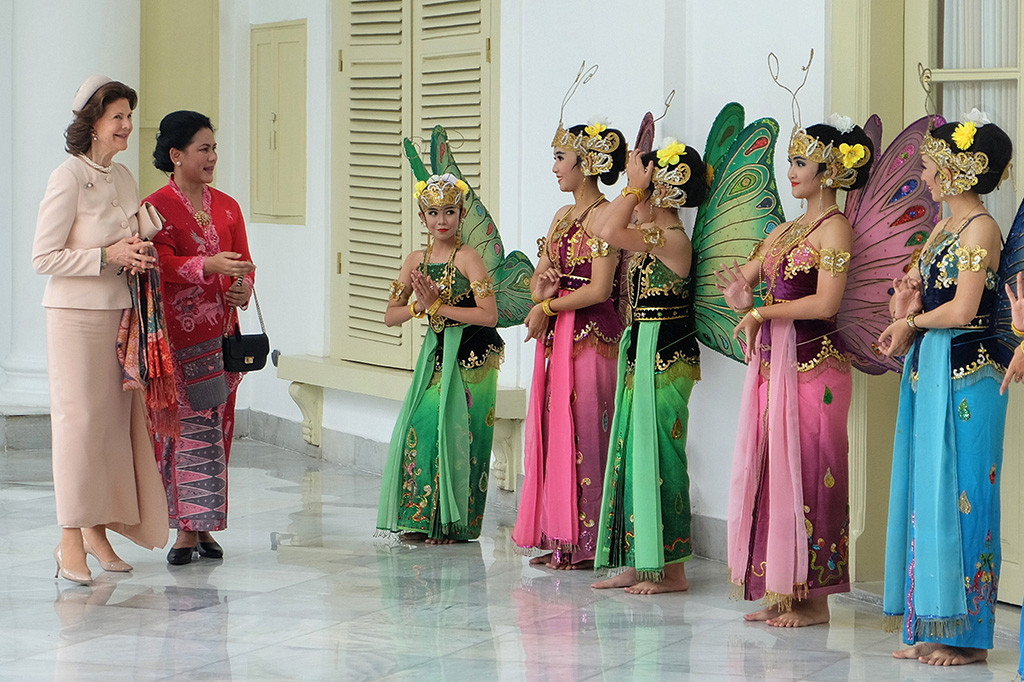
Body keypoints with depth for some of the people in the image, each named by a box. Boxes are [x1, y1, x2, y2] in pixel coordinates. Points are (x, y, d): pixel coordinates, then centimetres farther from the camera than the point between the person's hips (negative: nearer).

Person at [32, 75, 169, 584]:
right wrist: (107, 256, -17)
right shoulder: (69, 177, -10)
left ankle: (98, 530, 14)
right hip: (75, 314, -7)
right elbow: (44, 258, -12)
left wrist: (136, 252, 0)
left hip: (120, 312, 7)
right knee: (79, 420, -8)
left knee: (115, 420, 6)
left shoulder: (123, 178, 12)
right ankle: (71, 542, -4)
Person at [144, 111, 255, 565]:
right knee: (185, 424, -8)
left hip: (220, 331, 5)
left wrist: (243, 288, -9)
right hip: (176, 334, -5)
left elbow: (243, 262, 14)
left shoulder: (226, 207, 15)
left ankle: (202, 525, 12)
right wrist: (209, 265, -31)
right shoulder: (156, 207, -3)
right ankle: (187, 529, -5)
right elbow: (163, 263, -15)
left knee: (215, 426, 5)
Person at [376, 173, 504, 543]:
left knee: (456, 433, -5)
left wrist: (437, 306, -16)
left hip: (473, 357, -6)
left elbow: (489, 315, -19)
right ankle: (423, 519, 12)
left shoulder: (467, 258, -11)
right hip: (437, 353, 6)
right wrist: (419, 306, -11)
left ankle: (455, 523, 6)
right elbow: (390, 316, 9)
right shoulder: (416, 260, 7)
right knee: (421, 426, 0)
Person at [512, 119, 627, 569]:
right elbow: (538, 278, 17)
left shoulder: (605, 216, -9)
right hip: (557, 336, 8)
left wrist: (548, 307, -8)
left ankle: (586, 544, -2)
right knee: (553, 430, 6)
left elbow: (599, 289, -16)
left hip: (592, 335, -8)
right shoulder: (563, 216, 17)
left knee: (583, 434, -6)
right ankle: (560, 541, 11)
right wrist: (540, 291, -6)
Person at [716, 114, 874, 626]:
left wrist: (761, 313, -9)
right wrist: (739, 295, -5)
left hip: (812, 363, -8)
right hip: (772, 363, 8)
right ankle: (780, 594, 13)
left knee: (806, 474, -6)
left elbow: (825, 303, -16)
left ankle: (813, 598, 0)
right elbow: (741, 280, 19)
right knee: (767, 473, 7)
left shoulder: (835, 228, -7)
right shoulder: (785, 231, 18)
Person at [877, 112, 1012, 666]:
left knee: (958, 494, -6)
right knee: (926, 492, 9)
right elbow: (920, 286, 23)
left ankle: (967, 634, 1)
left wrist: (910, 322, -3)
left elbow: (962, 309, -18)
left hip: (965, 374, -9)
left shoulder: (980, 229, -12)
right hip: (929, 372, 9)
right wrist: (907, 304, 1)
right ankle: (932, 629, 15)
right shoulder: (944, 227, 15)